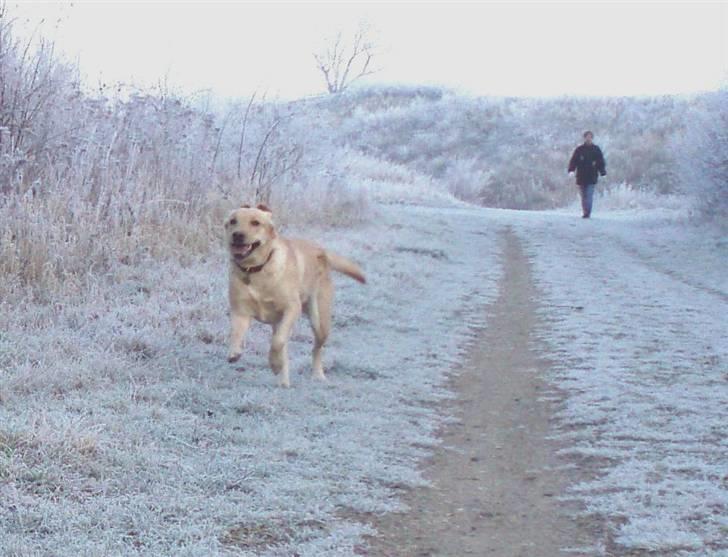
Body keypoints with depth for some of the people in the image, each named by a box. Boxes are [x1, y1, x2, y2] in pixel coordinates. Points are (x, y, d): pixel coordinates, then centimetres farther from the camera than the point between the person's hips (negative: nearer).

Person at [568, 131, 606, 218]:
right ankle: (585, 213, 18)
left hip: (592, 177, -2)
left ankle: (587, 213, -17)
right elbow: (573, 160, 6)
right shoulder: (579, 150, 7)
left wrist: (603, 172, -1)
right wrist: (571, 170, -9)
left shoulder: (596, 150, 6)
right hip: (581, 177, 2)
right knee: (583, 196, 8)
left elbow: (601, 162, 7)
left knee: (589, 196, -12)